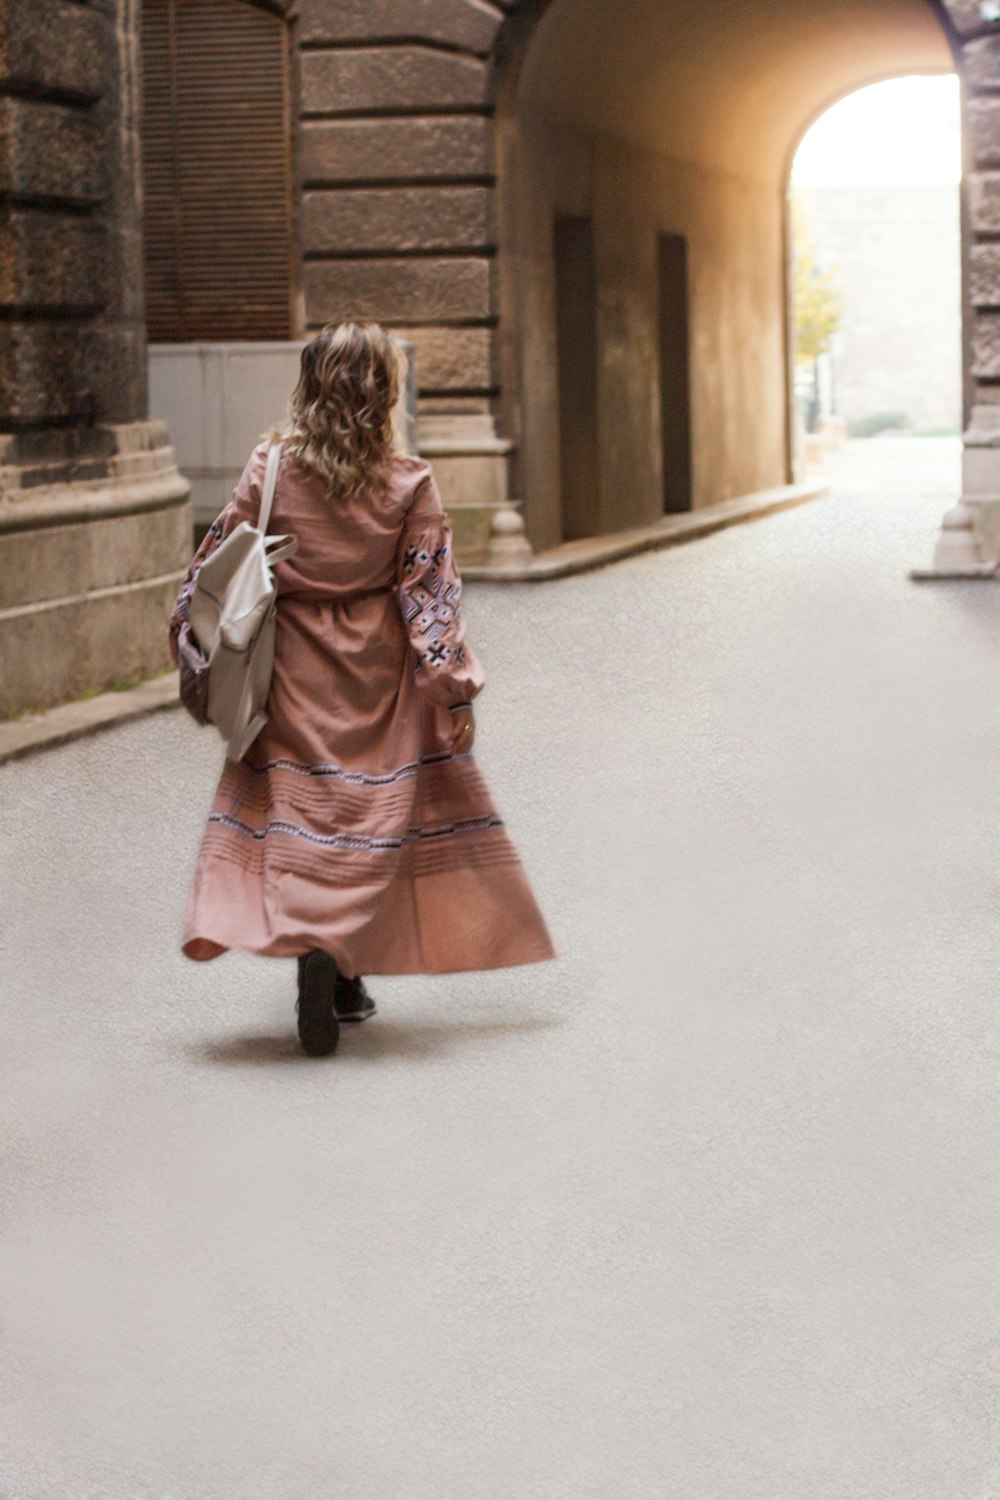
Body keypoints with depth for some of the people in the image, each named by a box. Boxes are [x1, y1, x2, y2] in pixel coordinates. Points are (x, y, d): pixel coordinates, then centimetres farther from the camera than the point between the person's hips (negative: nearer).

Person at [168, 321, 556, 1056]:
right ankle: (341, 966, 1)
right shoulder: (408, 484, -8)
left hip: (293, 669, 1)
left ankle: (310, 942, -7)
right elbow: (429, 590, -9)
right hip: (377, 673, -1)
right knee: (371, 807, 8)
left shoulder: (273, 470, -5)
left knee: (294, 800, 9)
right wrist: (454, 689, -5)